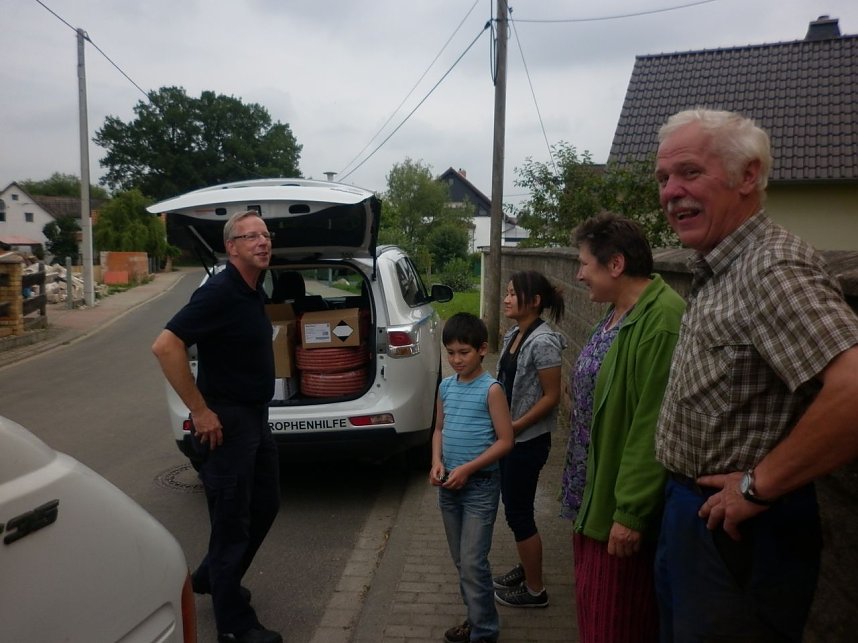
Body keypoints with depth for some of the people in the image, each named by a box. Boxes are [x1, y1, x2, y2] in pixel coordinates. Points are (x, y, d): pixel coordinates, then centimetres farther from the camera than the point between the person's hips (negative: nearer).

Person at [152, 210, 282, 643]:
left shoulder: (255, 293, 9)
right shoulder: (219, 292, -19)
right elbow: (165, 346, -26)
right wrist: (199, 410, -23)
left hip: (256, 416, 9)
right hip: (227, 422, -9)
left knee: (265, 506, 21)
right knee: (232, 521, 3)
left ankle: (210, 579, 41)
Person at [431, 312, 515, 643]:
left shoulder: (491, 389, -13)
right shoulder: (445, 386, 4)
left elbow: (505, 440, -13)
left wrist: (467, 469, -18)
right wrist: (437, 462, -5)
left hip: (480, 485, -6)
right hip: (448, 486, 6)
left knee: (473, 563, -3)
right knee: (461, 561, 16)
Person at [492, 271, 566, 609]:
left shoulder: (542, 342, -21)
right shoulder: (514, 334, 6)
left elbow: (551, 396, -19)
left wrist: (514, 427, -17)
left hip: (528, 440, -9)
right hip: (509, 437, 9)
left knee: (518, 512, 3)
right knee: (513, 507, 20)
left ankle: (535, 590, 20)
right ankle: (525, 569, 39)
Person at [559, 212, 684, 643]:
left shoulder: (661, 320, -24)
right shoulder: (618, 313, 8)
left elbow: (653, 426, -26)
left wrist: (631, 511, -22)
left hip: (619, 508, -9)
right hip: (592, 494, 9)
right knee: (592, 606, 23)